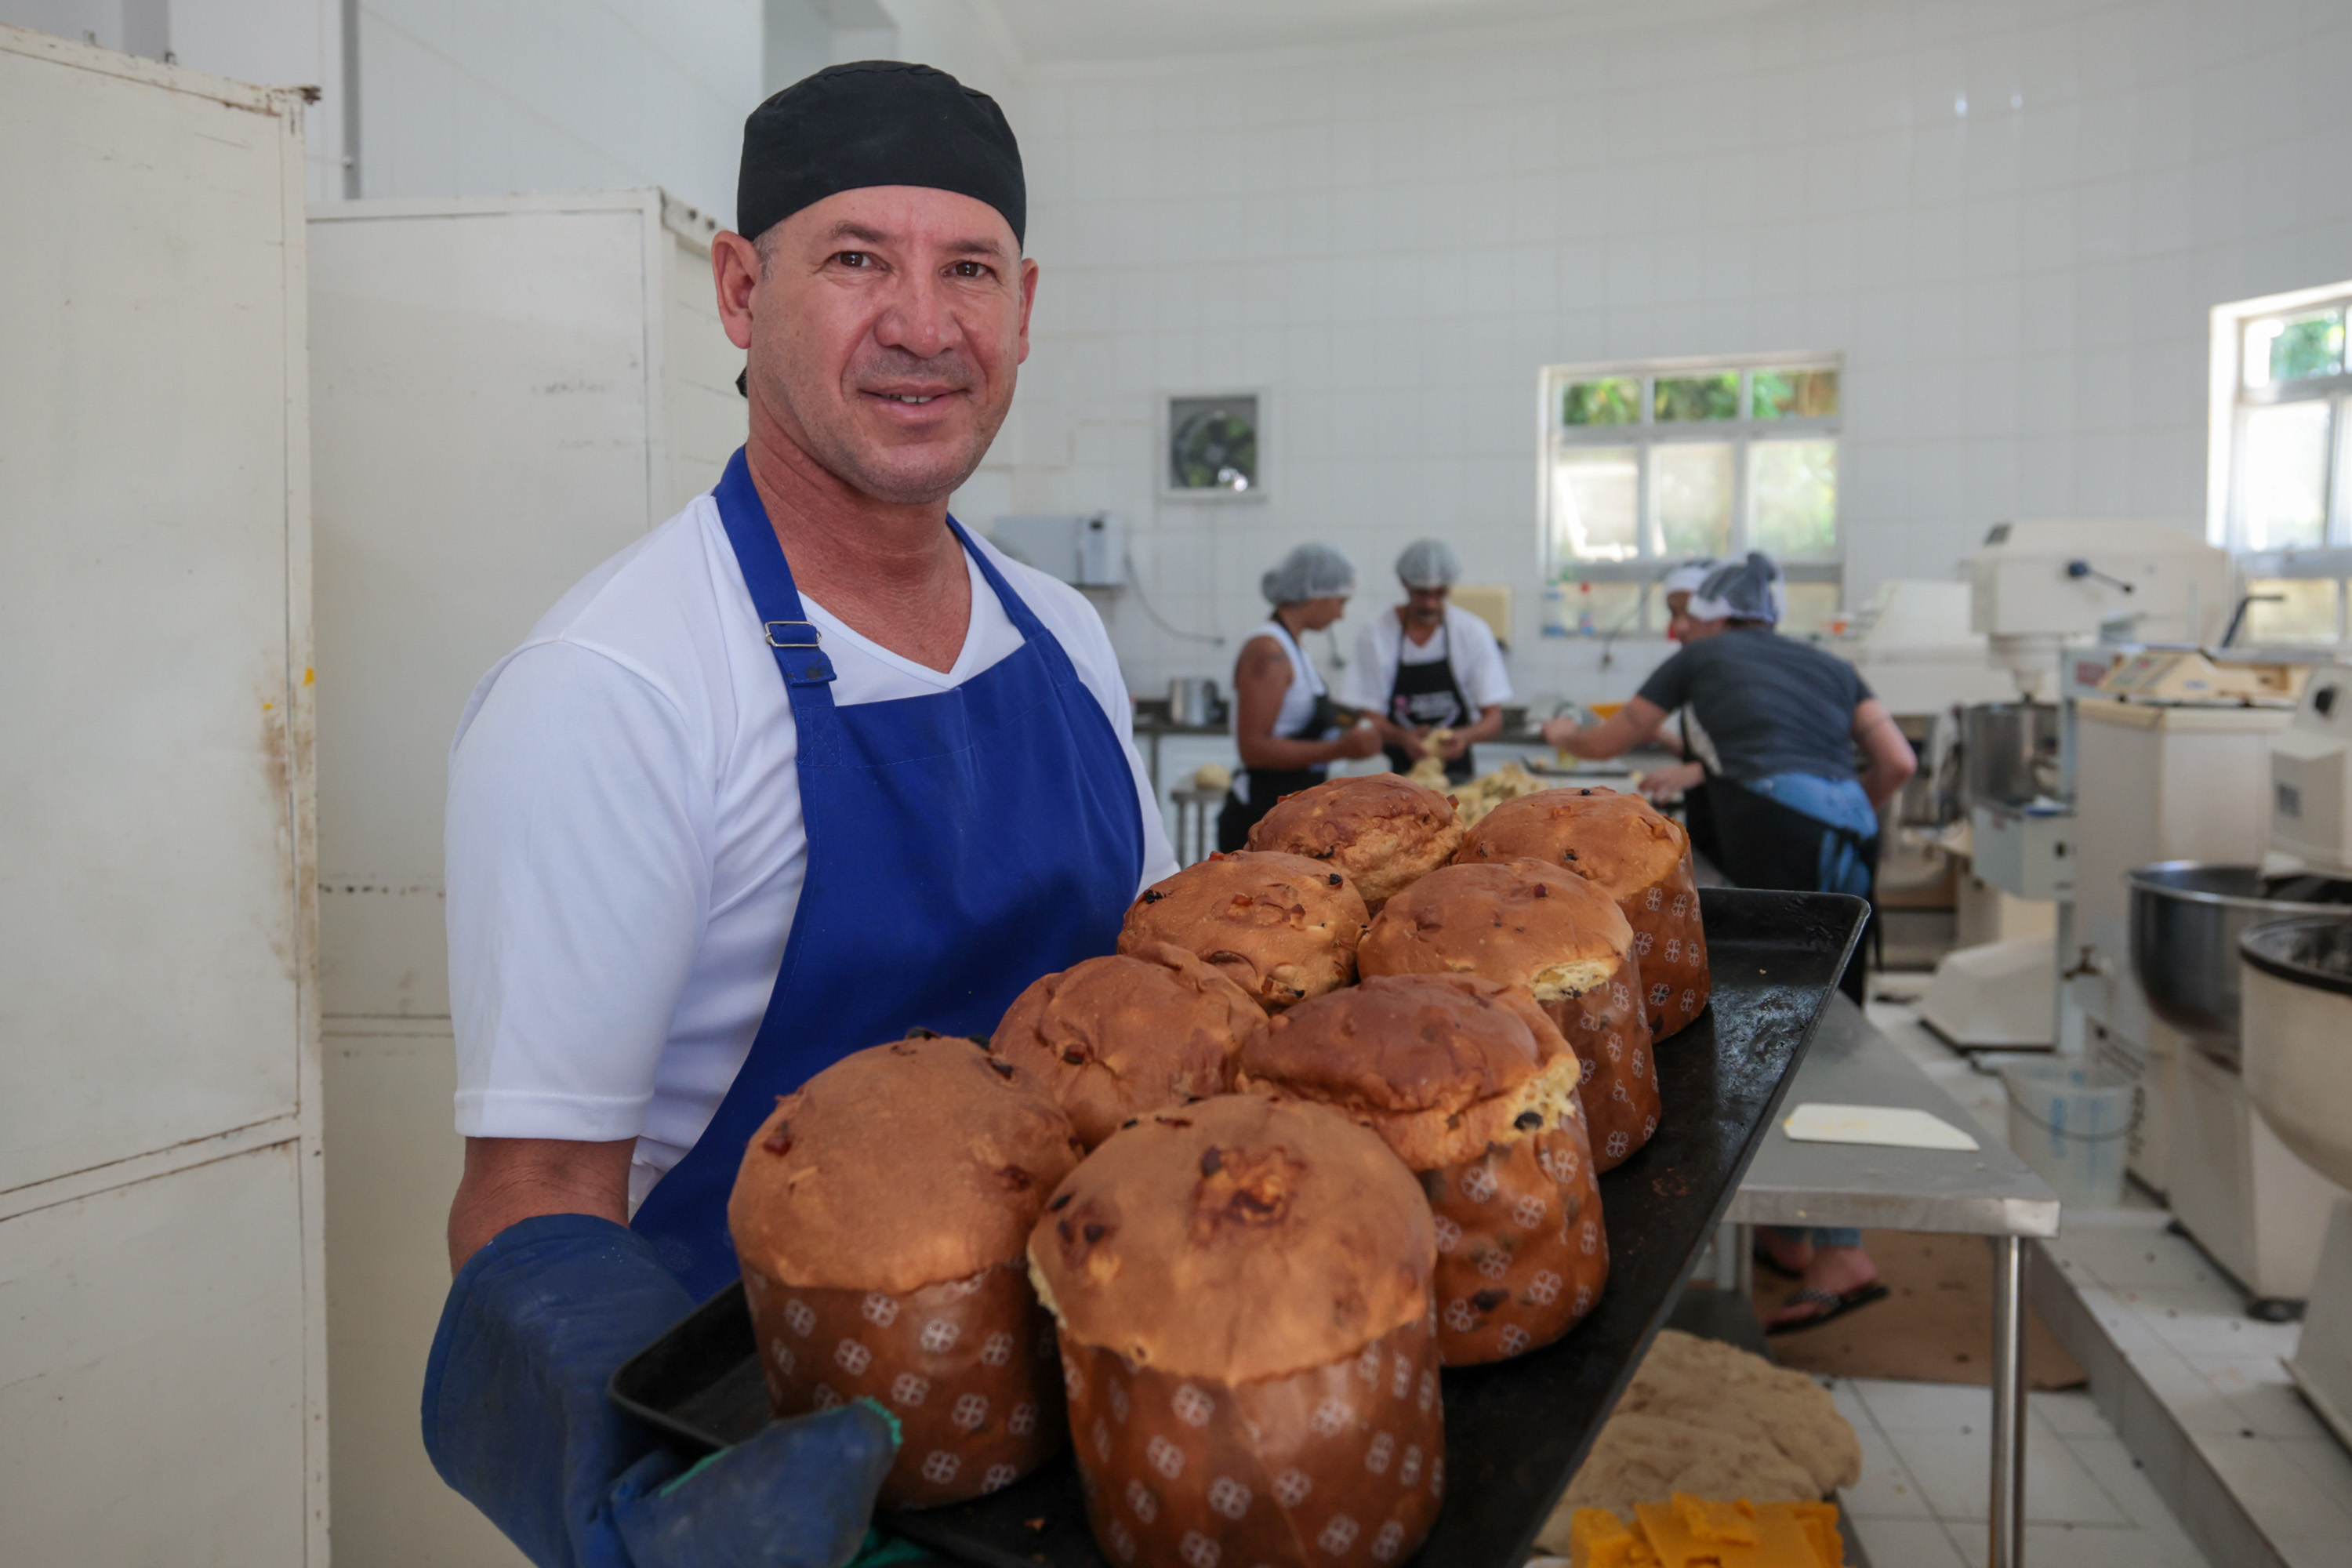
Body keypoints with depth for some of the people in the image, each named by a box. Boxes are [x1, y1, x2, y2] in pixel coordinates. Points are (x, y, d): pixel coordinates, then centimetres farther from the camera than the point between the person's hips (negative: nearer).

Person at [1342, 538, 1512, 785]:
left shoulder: (1474, 632, 1)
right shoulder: (1377, 637, -2)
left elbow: (1494, 718, 1)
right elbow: (1372, 719, -1)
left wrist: (1465, 736, -20)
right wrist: (1403, 737, -22)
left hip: (1457, 770, 1)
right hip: (1403, 771, -1)